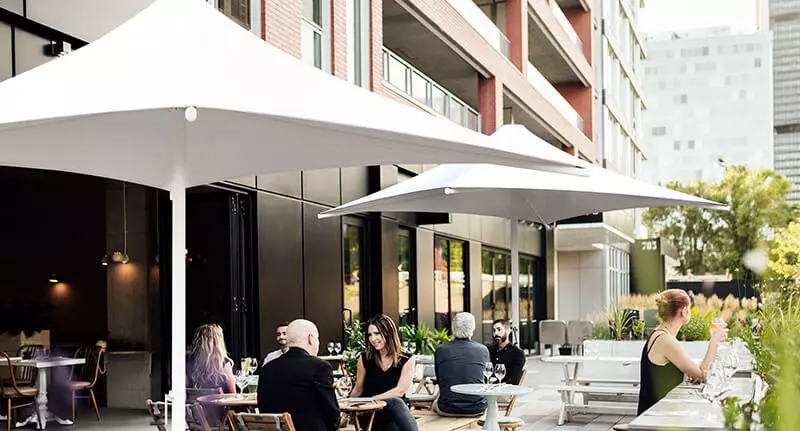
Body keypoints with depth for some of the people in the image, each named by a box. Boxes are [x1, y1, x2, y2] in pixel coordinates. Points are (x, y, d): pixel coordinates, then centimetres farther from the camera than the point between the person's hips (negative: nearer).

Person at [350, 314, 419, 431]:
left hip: (396, 413, 0)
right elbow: (358, 391, 12)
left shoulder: (406, 360, -1)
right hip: (371, 414, 0)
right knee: (394, 402, -34)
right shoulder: (365, 359, 4)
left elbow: (399, 391, -11)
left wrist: (371, 400, -17)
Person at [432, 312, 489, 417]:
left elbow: (438, 379, 7)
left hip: (447, 410, 0)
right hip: (476, 410, 0)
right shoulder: (483, 350, -6)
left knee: (435, 404, 35)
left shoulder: (440, 350, -7)